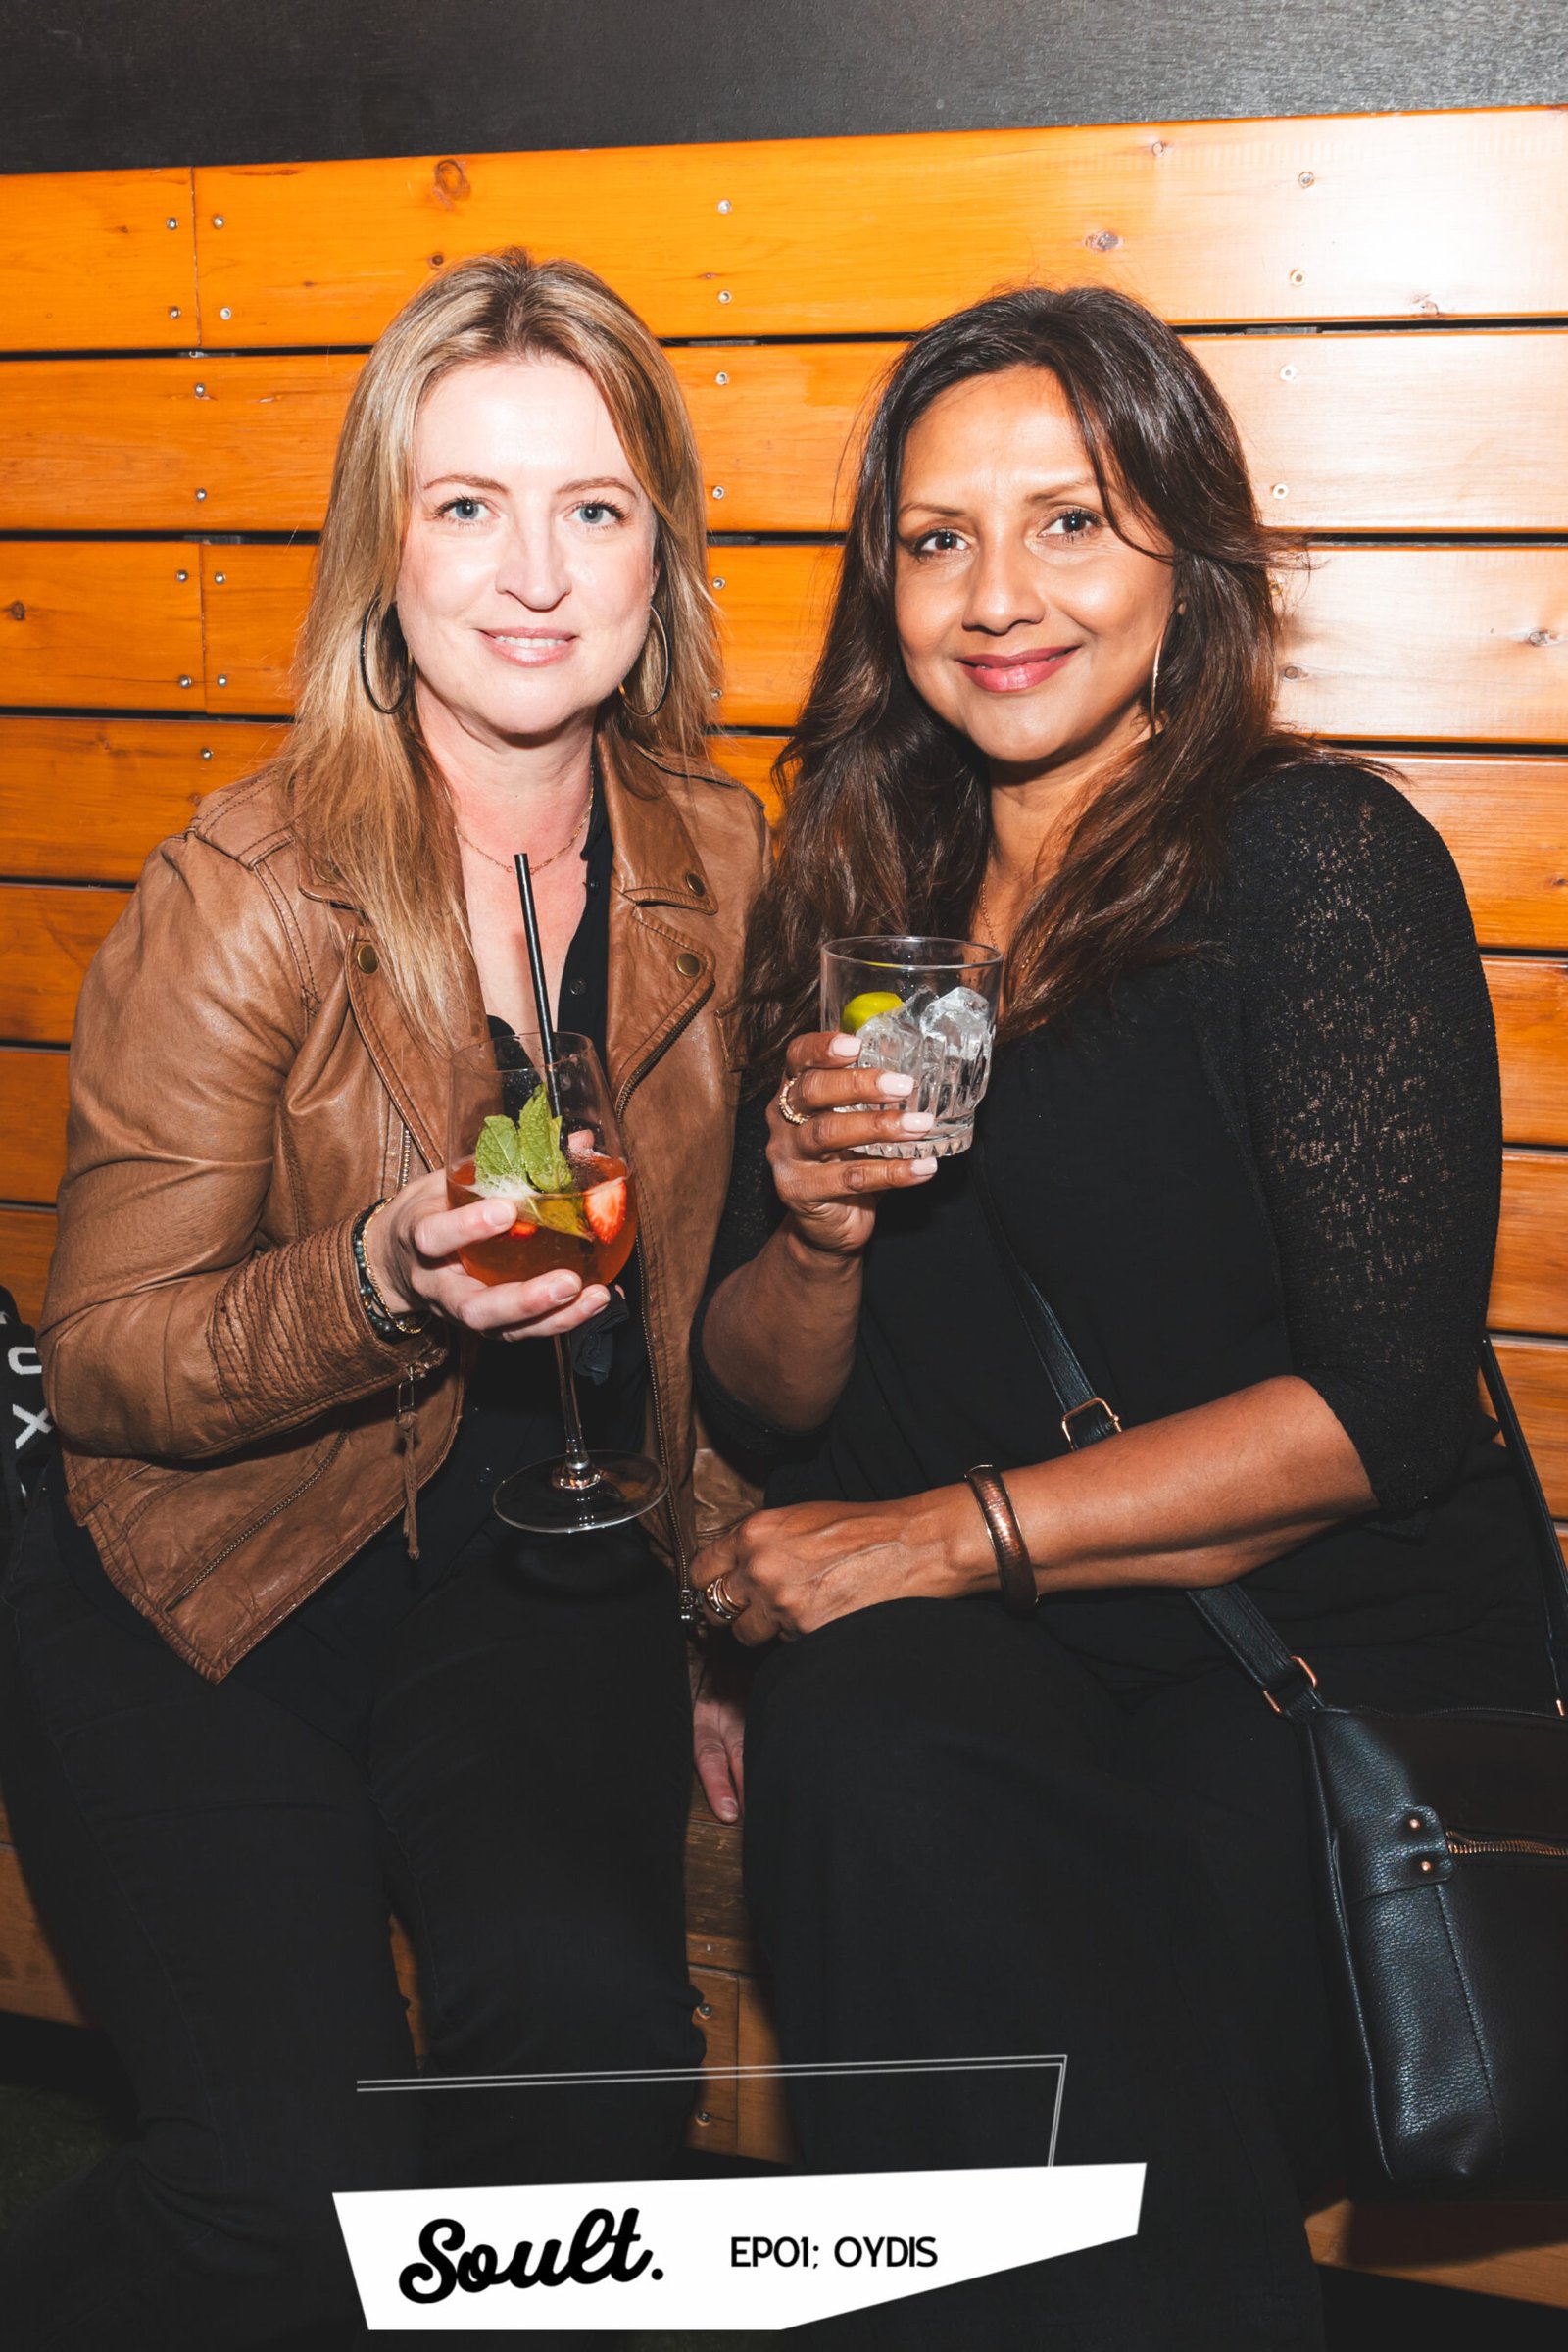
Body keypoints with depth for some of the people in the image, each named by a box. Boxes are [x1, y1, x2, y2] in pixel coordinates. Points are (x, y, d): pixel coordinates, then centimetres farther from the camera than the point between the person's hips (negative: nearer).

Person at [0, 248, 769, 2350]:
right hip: (200, 1593, -3)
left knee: (595, 2034, -25)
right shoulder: (241, 897, -14)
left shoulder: (720, 864, 0)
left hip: (548, 1598, 3)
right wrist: (390, 1285, -26)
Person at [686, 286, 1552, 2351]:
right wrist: (816, 1233, -11)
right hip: (972, 1653, 4)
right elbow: (762, 1405, 11)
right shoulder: (861, 898, 8)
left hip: (1339, 1650, -3)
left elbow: (1387, 1395, -13)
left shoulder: (1325, 861, -6)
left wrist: (948, 1533, -15)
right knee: (863, 1735, -29)